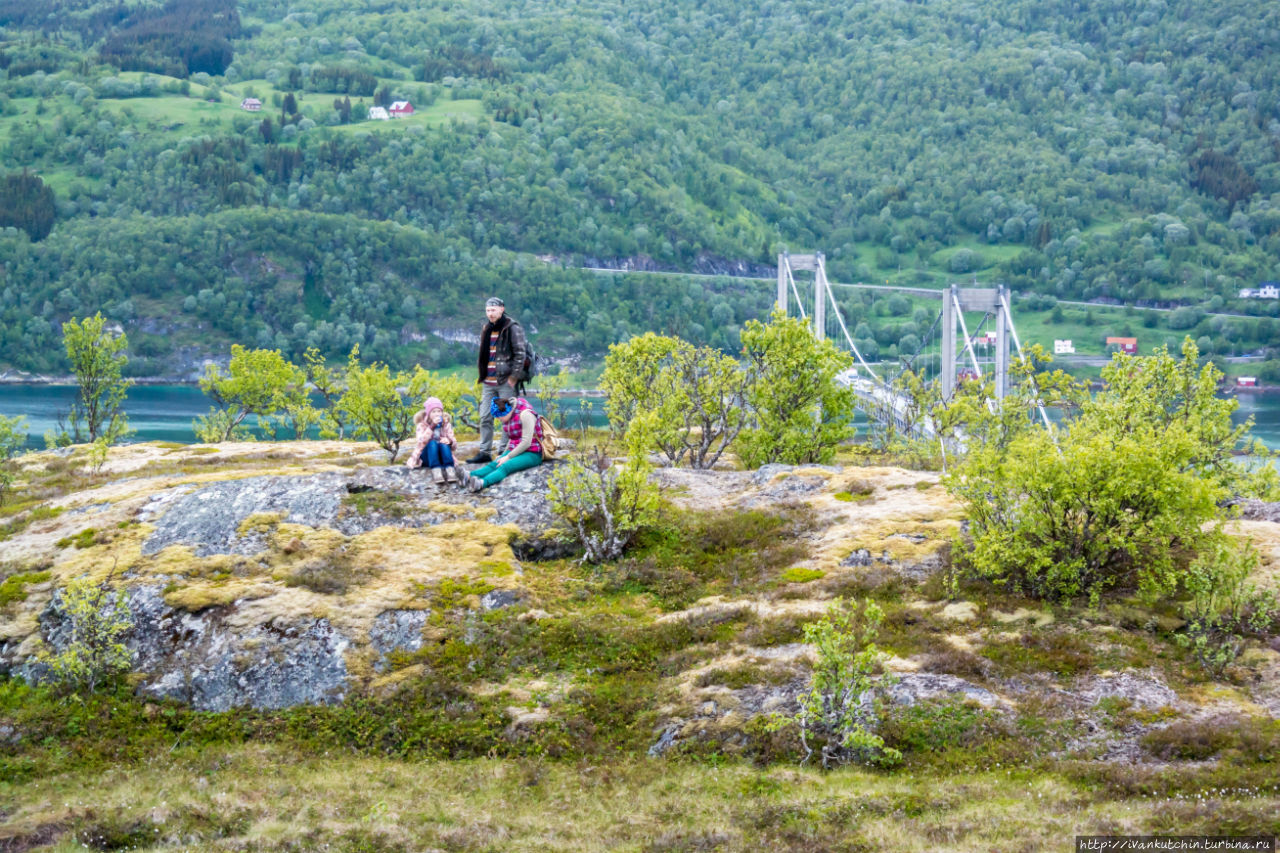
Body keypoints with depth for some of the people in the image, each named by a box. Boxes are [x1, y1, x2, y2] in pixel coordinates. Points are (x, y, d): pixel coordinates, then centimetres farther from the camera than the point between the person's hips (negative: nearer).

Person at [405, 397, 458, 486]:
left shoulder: (446, 424, 7)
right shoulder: (421, 425, -1)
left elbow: (454, 445, 0)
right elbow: (422, 442, -20)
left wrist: (449, 441, -24)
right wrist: (432, 426, -29)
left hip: (442, 456, 2)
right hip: (426, 458, -2)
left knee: (444, 443, -29)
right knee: (432, 443, -32)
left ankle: (449, 469, -48)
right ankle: (436, 471, -52)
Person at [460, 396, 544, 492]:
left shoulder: (525, 414, -16)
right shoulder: (507, 417, 12)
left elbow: (526, 442, -20)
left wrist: (508, 457, -18)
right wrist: (504, 455, 7)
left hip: (531, 454, -8)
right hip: (514, 451, 8)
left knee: (505, 467, -35)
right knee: (493, 465, -23)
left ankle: (482, 483, -64)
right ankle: (469, 476, -52)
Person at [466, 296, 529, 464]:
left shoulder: (512, 328, -7)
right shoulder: (487, 329, 15)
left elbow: (520, 354, -11)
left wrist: (513, 377, -15)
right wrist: (483, 374, 15)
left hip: (505, 381, -7)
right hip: (488, 381, 7)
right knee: (485, 417, 6)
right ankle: (484, 452, 11)